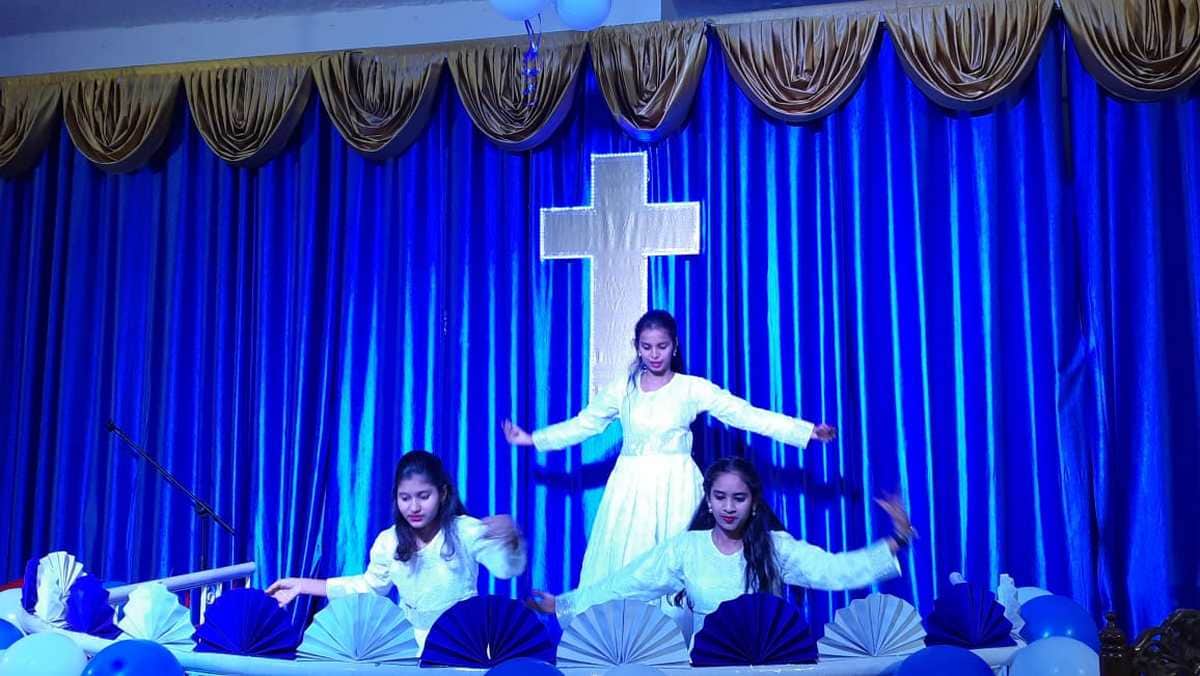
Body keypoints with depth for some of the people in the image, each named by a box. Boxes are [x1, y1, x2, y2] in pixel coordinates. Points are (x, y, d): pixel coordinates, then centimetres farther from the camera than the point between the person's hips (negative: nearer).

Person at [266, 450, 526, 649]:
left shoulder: (467, 530, -13)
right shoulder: (388, 542, -1)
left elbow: (507, 568, -24)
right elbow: (370, 586, 14)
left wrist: (511, 537, -48)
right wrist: (302, 584, 9)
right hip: (412, 643, 3)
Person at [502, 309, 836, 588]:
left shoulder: (693, 388, -3)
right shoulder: (622, 389, 5)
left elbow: (746, 415, -8)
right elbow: (583, 424, 13)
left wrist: (808, 430, -15)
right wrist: (533, 439, 13)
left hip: (676, 487, -2)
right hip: (631, 488, 2)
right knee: (626, 566, 4)